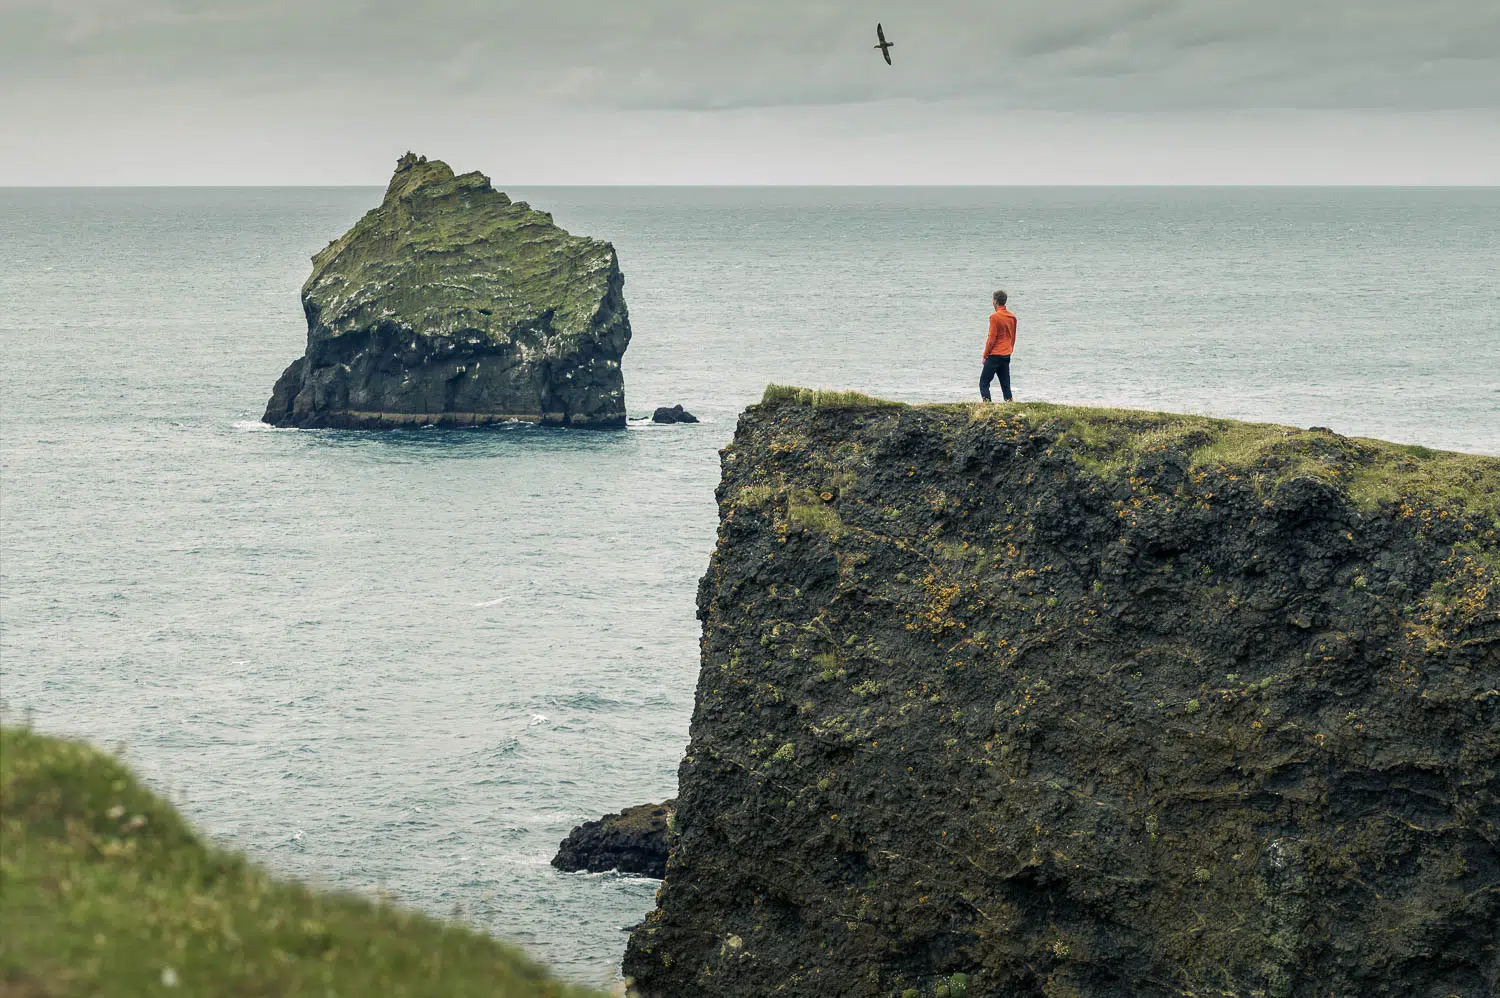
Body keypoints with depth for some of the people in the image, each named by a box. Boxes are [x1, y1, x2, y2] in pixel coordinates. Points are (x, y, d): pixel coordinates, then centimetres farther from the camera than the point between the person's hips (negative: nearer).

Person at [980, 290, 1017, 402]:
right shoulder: (1012, 317, 8)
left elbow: (991, 339, -13)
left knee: (983, 383, -2)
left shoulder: (995, 317, -13)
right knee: (1006, 385, 9)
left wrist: (985, 355, -6)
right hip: (1006, 355, 7)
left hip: (995, 355, -7)